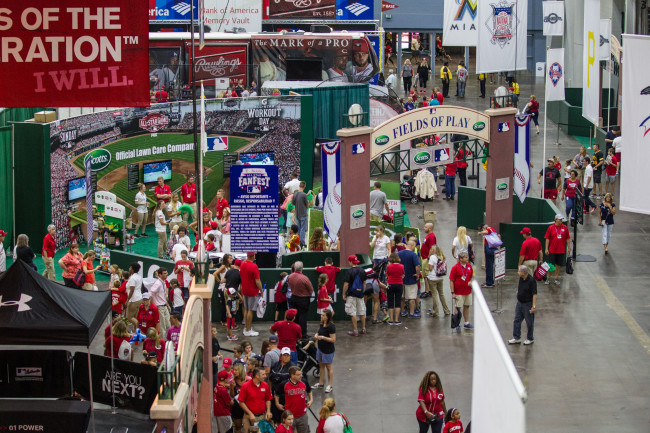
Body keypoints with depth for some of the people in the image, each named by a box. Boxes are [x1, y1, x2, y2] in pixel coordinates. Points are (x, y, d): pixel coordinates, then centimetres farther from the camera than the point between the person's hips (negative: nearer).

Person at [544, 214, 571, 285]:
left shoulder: (565, 228, 3)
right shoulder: (551, 228, -3)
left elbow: (568, 238, 8)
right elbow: (547, 238, -1)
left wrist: (568, 248, 4)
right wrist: (546, 248, -6)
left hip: (561, 250, 2)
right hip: (552, 250, -2)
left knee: (558, 265, 9)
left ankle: (556, 278, 18)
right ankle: (548, 278, 13)